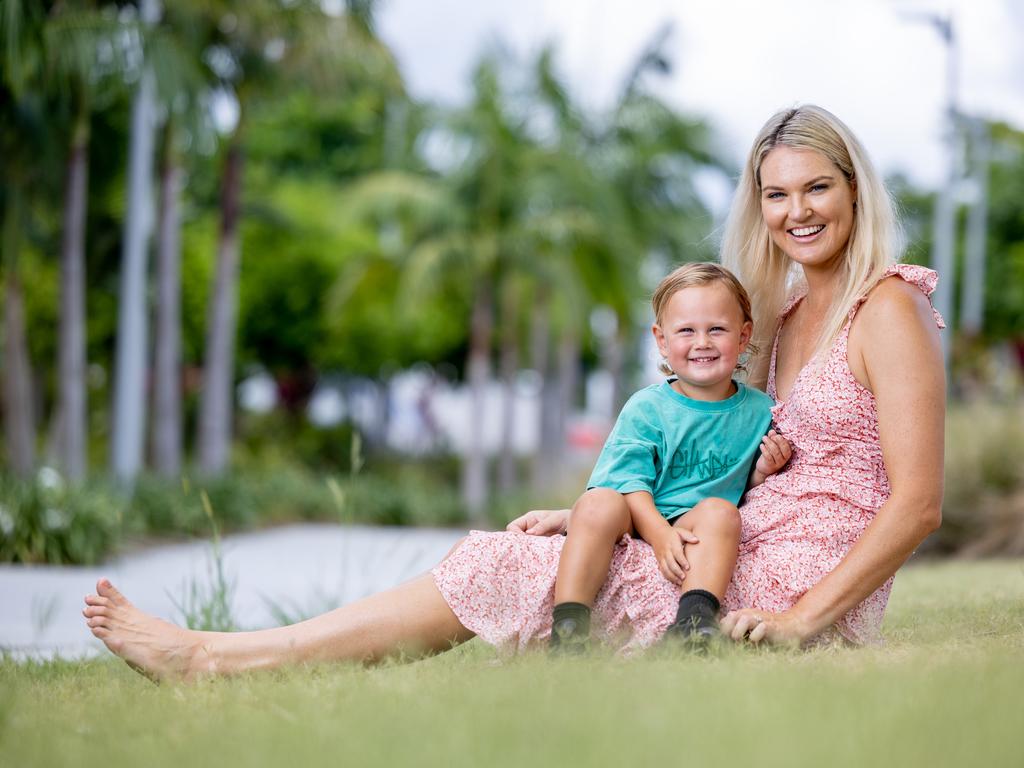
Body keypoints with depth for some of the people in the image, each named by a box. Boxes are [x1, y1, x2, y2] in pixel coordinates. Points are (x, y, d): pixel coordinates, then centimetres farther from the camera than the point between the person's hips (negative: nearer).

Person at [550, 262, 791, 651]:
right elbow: (629, 481, -9)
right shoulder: (646, 408, 1)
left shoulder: (759, 411, 10)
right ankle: (567, 626, -36)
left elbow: (746, 492, 19)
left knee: (720, 510, -29)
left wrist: (763, 472, -5)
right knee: (598, 504, -31)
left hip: (698, 533, 1)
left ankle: (694, 619, -40)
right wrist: (660, 533, -25)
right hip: (635, 526, -1)